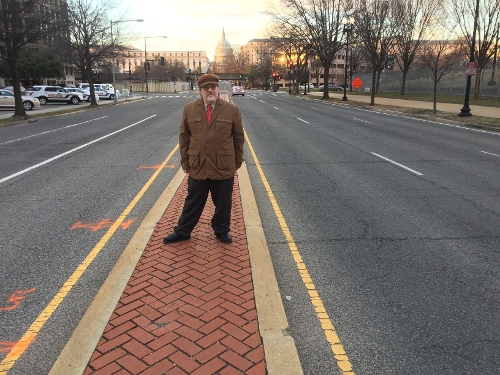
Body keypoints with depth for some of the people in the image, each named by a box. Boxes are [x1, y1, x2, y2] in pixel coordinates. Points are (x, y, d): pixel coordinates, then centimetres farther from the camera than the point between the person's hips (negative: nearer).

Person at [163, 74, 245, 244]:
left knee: (223, 203, 13)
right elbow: (184, 137, 6)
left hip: (224, 167, -1)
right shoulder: (189, 109, 1)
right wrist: (185, 161, 4)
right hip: (197, 167, 1)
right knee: (193, 202, 14)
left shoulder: (232, 110, -3)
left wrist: (237, 162, 5)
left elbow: (239, 138, 3)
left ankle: (222, 230, 34)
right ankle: (182, 231, 30)